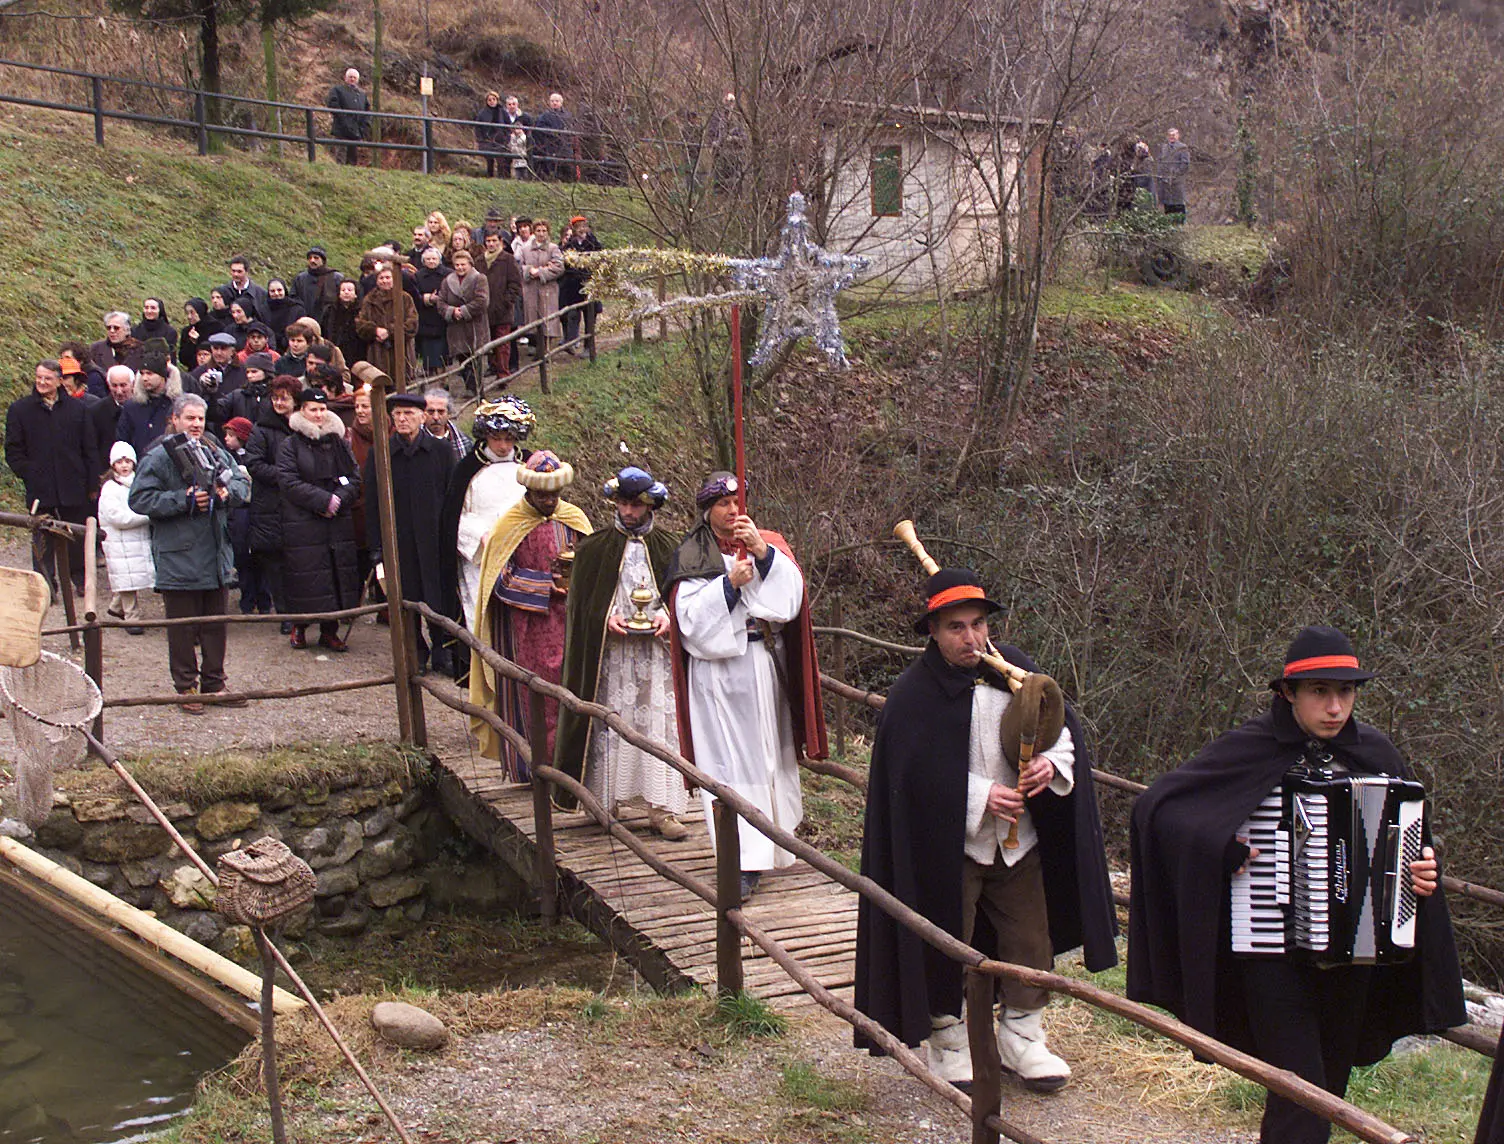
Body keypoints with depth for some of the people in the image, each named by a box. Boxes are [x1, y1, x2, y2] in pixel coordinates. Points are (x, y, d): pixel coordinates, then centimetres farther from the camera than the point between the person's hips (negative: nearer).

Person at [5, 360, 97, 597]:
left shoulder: (77, 408, 6)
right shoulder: (19, 409, 4)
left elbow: (90, 450, 9)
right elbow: (13, 451, 5)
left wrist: (92, 483, 4)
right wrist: (28, 474, -7)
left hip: (74, 488, 1)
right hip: (40, 488, -1)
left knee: (77, 538, 9)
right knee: (43, 540, 2)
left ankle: (80, 578, 25)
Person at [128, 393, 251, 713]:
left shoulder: (215, 451, 9)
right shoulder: (158, 456, -7)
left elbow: (242, 481, 14)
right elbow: (139, 499, -12)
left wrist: (227, 492, -9)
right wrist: (183, 501, -18)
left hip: (217, 555, 5)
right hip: (178, 558, -5)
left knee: (216, 625, 13)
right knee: (183, 629, 2)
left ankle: (214, 683, 24)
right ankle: (187, 687, 14)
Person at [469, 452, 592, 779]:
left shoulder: (574, 519, 7)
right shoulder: (510, 525, -4)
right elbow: (503, 579, -7)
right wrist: (549, 584, -13)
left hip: (567, 621, 3)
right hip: (526, 626, -3)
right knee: (529, 690, -1)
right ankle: (530, 767, 9)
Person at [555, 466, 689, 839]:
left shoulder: (669, 547, 9)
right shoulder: (594, 547, 6)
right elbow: (581, 602, 5)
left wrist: (668, 615, -9)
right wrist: (607, 617, -12)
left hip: (657, 650, 1)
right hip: (609, 652, 0)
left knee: (659, 724, -4)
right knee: (610, 723, -1)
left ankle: (662, 808, -4)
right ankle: (606, 800, 9)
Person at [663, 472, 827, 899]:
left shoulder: (770, 545, 9)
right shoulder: (691, 557, 1)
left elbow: (791, 592, -7)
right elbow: (690, 616, -10)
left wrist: (763, 552, -19)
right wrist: (730, 583, -19)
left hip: (767, 666, 3)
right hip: (719, 670, -3)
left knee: (771, 753, 9)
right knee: (731, 760, -7)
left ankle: (776, 844, 23)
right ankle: (744, 860, -8)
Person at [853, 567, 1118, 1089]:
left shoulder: (1013, 669, 0)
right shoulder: (912, 695, -13)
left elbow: (1062, 725, 6)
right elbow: (920, 776, -16)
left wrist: (1051, 762, -15)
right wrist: (982, 797, -24)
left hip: (1018, 841, 4)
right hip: (946, 846, -4)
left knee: (1030, 941, 11)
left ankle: (1022, 1036, 29)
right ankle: (948, 1041, 24)